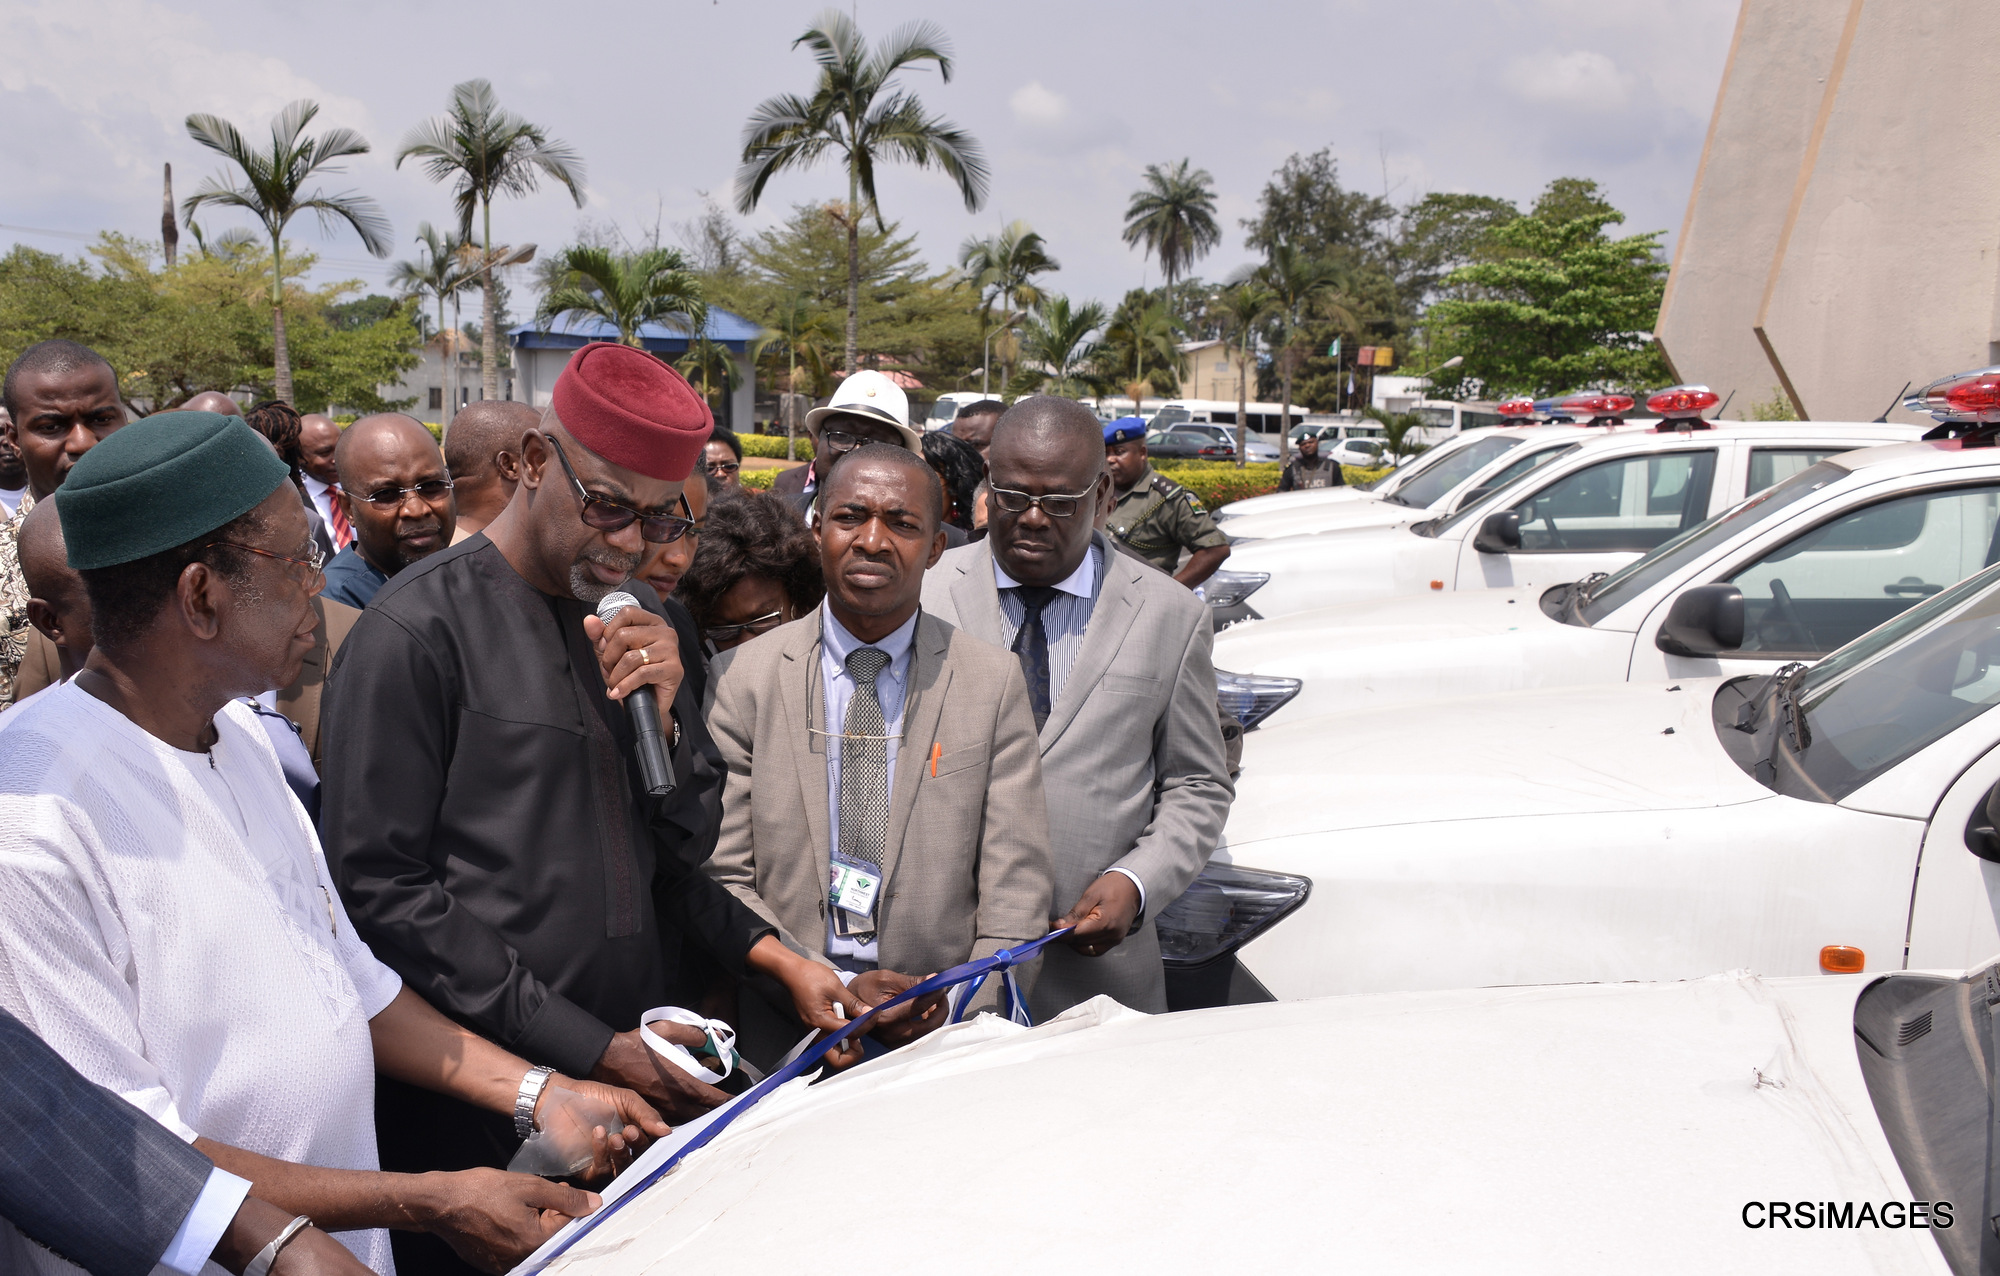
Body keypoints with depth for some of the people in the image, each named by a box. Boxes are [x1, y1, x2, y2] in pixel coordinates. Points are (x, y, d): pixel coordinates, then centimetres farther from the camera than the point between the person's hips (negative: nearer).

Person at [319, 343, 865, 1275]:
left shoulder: (649, 631, 7)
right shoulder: (419, 631, -11)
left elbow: (683, 857, 8)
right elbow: (382, 890, -14)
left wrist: (664, 720, -11)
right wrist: (588, 1049, -15)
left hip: (646, 1082, 5)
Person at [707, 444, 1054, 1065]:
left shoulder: (994, 681, 3)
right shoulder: (741, 677, 2)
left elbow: (1017, 892, 1)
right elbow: (721, 878, 0)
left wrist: (959, 1011, -12)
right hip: (784, 1034, 0)